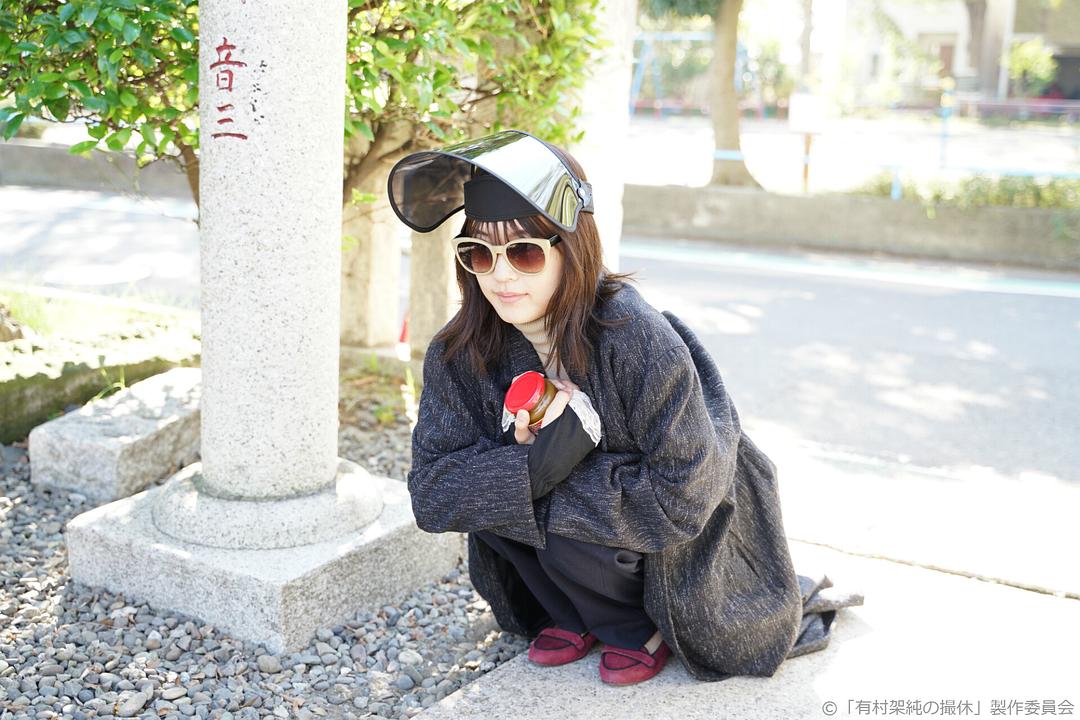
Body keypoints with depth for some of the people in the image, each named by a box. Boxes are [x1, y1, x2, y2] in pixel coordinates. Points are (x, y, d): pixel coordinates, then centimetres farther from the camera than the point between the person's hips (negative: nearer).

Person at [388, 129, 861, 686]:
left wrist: (548, 498, -28)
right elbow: (430, 492, -18)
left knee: (567, 535, -32)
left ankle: (639, 626, 1)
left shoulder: (639, 341, -31)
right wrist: (536, 467, -34)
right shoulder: (460, 354, -16)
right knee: (497, 491, -23)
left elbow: (681, 500, -30)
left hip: (671, 543, -5)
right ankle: (570, 617, 2)